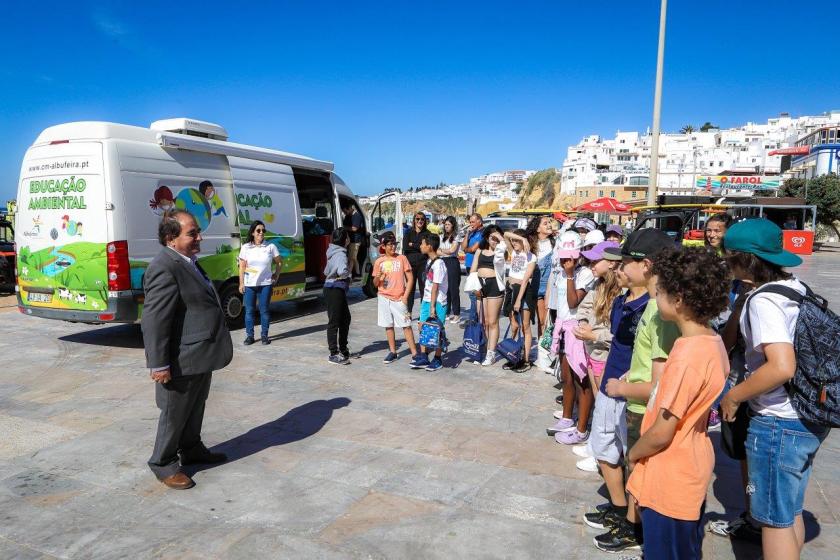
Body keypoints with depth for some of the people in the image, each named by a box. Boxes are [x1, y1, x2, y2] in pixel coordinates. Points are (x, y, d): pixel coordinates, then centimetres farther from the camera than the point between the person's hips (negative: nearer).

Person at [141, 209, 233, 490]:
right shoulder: (164, 268, -23)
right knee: (175, 413, 8)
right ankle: (163, 463, 26)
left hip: (201, 354, 10)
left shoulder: (188, 262, 10)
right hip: (182, 361, -9)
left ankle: (191, 449, 41)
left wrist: (213, 349, 24)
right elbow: (154, 321, -25)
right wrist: (159, 364, -23)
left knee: (196, 407, 23)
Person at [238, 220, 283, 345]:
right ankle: (249, 336, 14)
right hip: (249, 284, 1)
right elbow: (242, 267, 4)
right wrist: (241, 283, -1)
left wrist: (276, 276, 4)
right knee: (249, 310, 4)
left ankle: (264, 335, 13)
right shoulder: (246, 247, 3)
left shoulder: (270, 247, 0)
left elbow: (279, 262, 11)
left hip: (265, 284, -1)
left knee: (264, 310, 4)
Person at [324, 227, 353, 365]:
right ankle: (334, 354, 3)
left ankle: (343, 349, 29)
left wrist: (334, 275, 6)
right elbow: (343, 271, -34)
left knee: (345, 318, 18)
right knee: (334, 322, -4)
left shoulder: (334, 252, 12)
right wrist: (344, 276, -13)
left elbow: (326, 271, 19)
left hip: (338, 290, 10)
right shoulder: (340, 254, -18)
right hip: (334, 290, -10)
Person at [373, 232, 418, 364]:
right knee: (388, 326, 8)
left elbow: (410, 279, -1)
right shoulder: (379, 262, 4)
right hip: (384, 298, 3)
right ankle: (393, 352, 20)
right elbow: (375, 284, 8)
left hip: (399, 298, -2)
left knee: (406, 325, -4)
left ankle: (414, 353, 0)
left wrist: (405, 296, -8)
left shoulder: (402, 258, -1)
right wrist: (377, 278, -15)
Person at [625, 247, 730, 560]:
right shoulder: (713, 342, -2)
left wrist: (633, 454, -6)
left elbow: (661, 433, -24)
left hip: (669, 479, -8)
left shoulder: (688, 355, -28)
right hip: (692, 471, 8)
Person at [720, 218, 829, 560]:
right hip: (808, 419, 9)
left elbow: (782, 367, -30)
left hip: (778, 424, -9)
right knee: (790, 512, 23)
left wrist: (732, 396, -18)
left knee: (774, 519, 7)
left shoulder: (763, 300, -20)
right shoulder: (794, 288, 6)